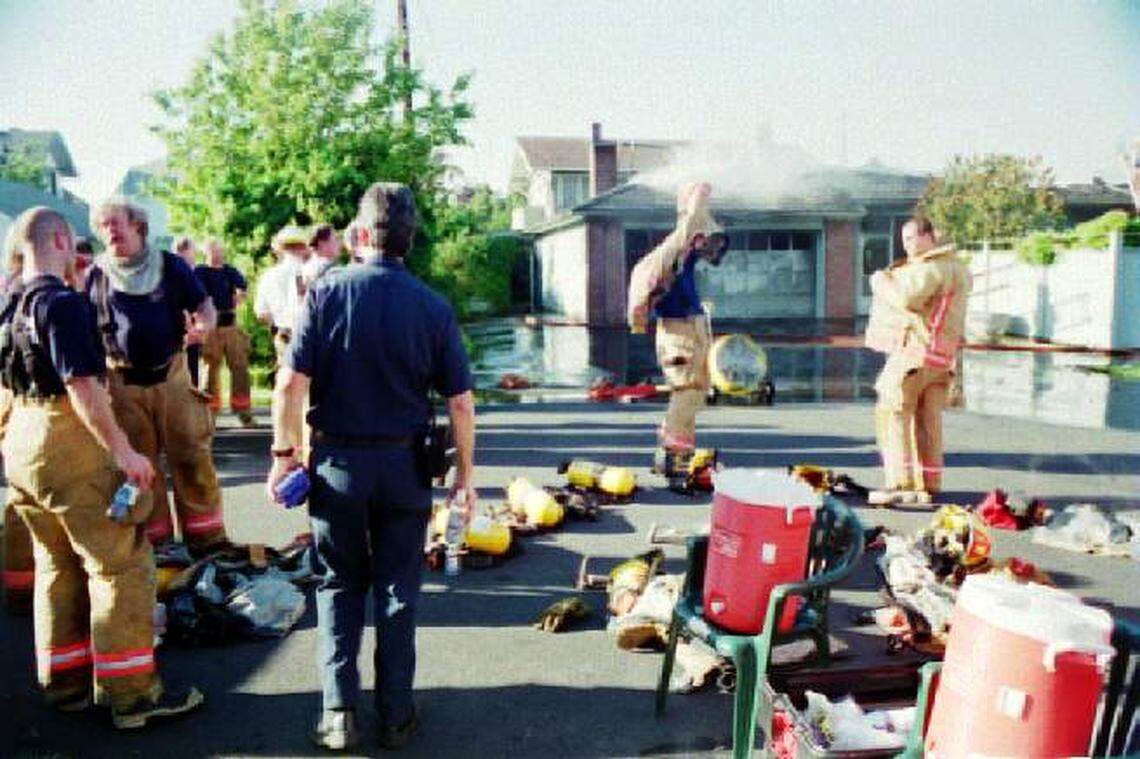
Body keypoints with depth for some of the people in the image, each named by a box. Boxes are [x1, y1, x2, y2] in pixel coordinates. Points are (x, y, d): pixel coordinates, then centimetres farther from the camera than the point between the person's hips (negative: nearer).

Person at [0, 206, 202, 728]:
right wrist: (123, 451, -23)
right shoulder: (62, 302, -16)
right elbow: (82, 385, -23)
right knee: (120, 563, -4)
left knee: (57, 564, 17)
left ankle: (65, 682, 27)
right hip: (68, 444, -10)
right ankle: (130, 693, 1)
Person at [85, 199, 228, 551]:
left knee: (191, 456, 1)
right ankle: (154, 538, 22)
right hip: (123, 382, 1)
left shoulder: (170, 265, 1)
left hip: (171, 374, -1)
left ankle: (206, 536, 12)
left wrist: (204, 323, -18)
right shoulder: (96, 275, 4)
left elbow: (204, 304, 4)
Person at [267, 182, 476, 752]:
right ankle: (395, 716, 23)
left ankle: (339, 712, 19)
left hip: (337, 462, 0)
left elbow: (290, 383, -12)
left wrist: (284, 452, 1)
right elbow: (460, 401, -6)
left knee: (339, 586, 17)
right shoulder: (432, 306, -6)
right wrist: (465, 477, 3)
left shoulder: (327, 292, -7)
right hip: (404, 465, 0)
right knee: (397, 592, 13)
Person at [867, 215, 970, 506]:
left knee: (892, 414, -8)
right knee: (927, 421, 11)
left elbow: (907, 298, -23)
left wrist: (882, 280, -7)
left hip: (916, 348, -10)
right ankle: (927, 487, 15)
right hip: (942, 357, 10)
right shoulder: (956, 266, 22)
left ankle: (900, 484, -12)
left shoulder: (932, 266, -11)